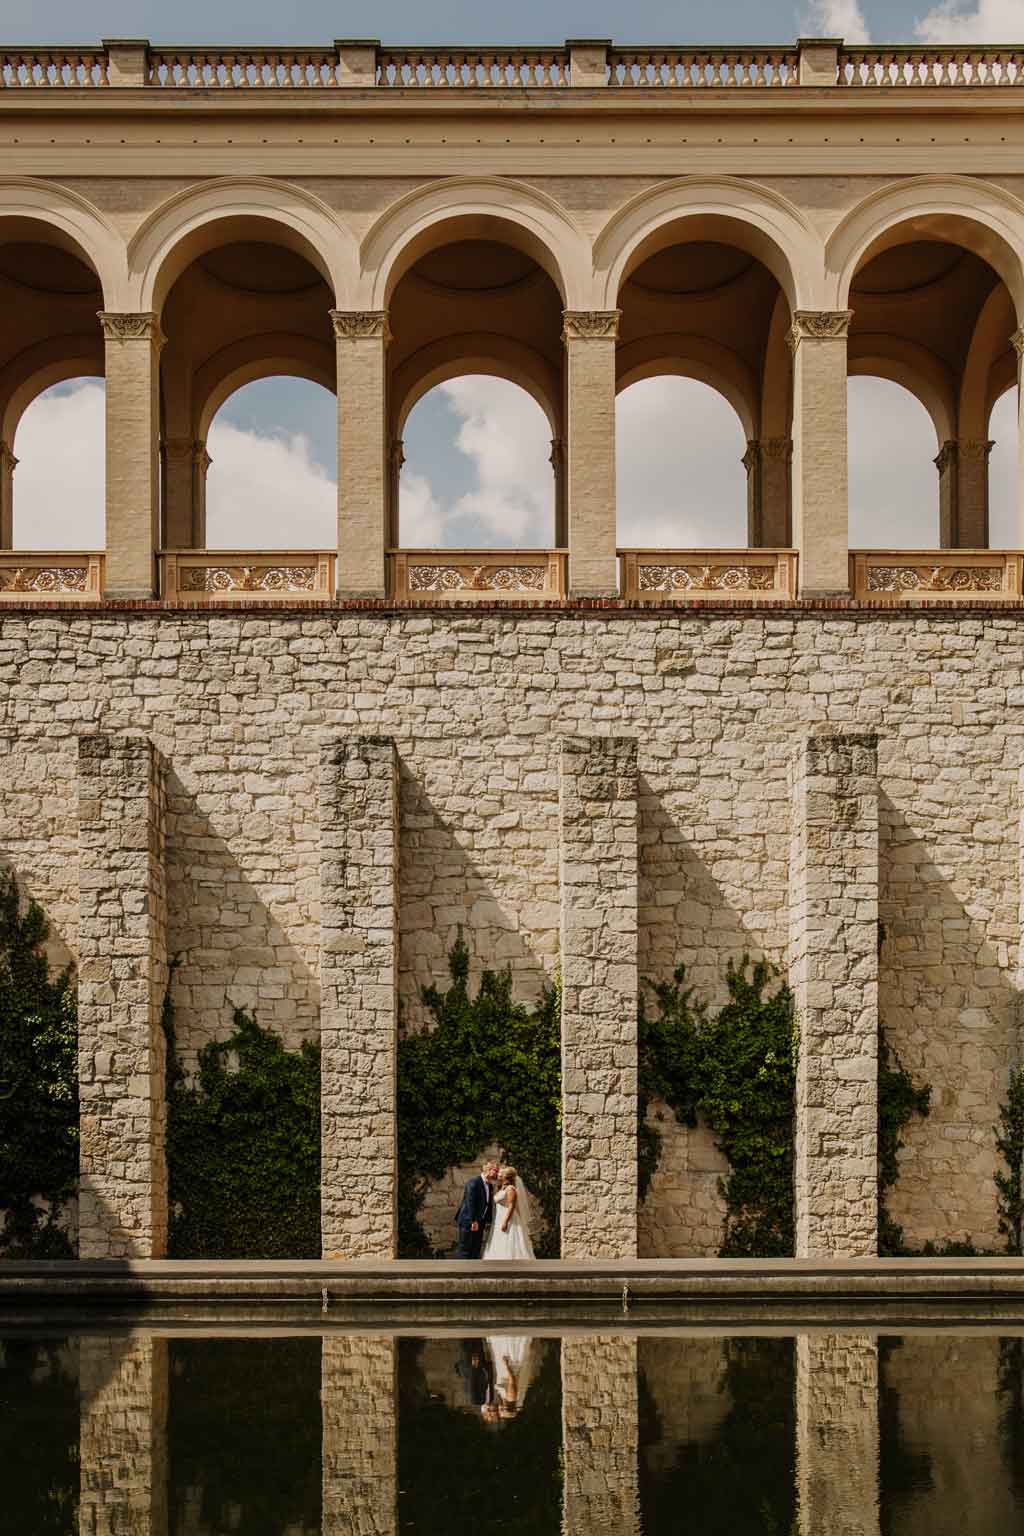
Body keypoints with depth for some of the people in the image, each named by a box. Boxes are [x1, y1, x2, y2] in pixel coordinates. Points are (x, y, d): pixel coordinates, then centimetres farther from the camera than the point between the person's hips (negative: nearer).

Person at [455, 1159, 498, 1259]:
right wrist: (473, 1221, -24)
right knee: (465, 1249, -7)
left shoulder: (489, 1186, 12)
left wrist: (488, 1222, 10)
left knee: (476, 1250, 8)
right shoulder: (474, 1183, -16)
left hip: (479, 1223, 9)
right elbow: (470, 1203, -21)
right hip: (468, 1221, -9)